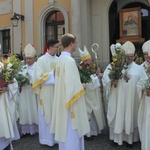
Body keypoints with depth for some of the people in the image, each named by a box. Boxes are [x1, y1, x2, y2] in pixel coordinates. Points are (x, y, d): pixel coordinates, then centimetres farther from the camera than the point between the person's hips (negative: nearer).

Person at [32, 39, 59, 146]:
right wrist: (53, 73, -13)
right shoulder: (41, 60, -8)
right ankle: (47, 138, 21)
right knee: (47, 115, 6)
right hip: (46, 92, -4)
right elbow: (39, 77, -13)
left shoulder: (58, 59, 6)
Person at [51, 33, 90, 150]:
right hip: (71, 101, -10)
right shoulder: (69, 60, -20)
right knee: (72, 131, 3)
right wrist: (81, 87, -6)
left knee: (65, 131, 20)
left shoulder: (60, 59, 9)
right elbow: (72, 84, -24)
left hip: (63, 101, 10)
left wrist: (78, 85, 12)